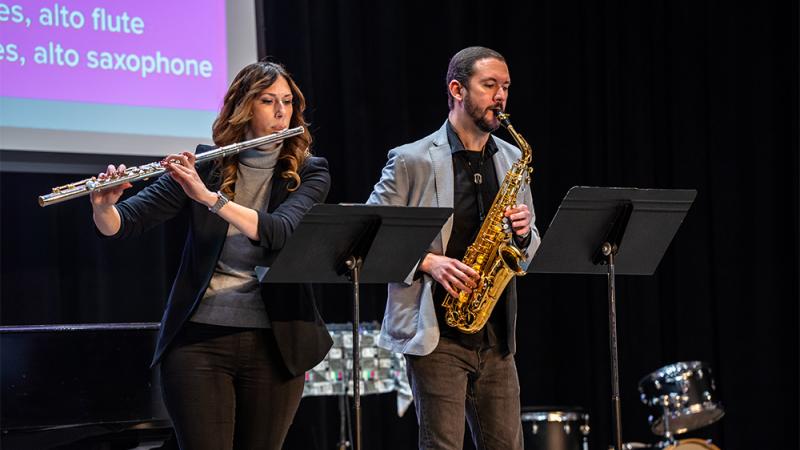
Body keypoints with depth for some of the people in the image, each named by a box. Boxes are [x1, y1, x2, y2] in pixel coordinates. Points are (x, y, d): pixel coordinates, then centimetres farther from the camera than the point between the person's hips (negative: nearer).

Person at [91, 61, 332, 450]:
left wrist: (209, 197, -27)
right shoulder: (203, 166, 4)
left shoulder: (309, 173, 3)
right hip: (198, 338, -1)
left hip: (272, 343, 1)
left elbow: (280, 232, -17)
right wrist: (104, 207, -25)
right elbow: (125, 222, -2)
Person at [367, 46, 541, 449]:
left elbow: (529, 249, 19)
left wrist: (523, 234, -4)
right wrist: (426, 261, -16)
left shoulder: (512, 160, 14)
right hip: (436, 333, -5)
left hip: (496, 337, 5)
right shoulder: (411, 161, -3)